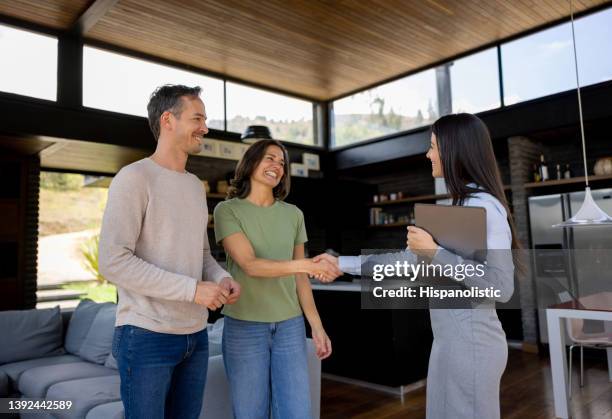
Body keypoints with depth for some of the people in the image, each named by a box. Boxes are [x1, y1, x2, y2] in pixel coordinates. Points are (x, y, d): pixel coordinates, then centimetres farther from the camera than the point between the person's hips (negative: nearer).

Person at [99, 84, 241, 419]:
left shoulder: (196, 185, 13)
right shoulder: (134, 178, -11)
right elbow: (113, 262, -19)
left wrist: (222, 278, -3)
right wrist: (193, 289, -21)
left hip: (196, 334, 7)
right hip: (146, 336, -7)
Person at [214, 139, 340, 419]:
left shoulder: (293, 214, 8)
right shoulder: (227, 210, -4)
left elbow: (299, 277, 9)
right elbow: (250, 265, -17)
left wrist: (317, 326, 4)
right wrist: (307, 264, -29)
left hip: (290, 326, 3)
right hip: (244, 327, -3)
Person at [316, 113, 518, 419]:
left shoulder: (484, 207, -17)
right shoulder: (459, 208, 12)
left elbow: (501, 287, -22)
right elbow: (408, 260, 12)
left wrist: (435, 253, -21)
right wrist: (343, 263, 12)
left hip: (470, 341, -9)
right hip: (452, 339, 9)